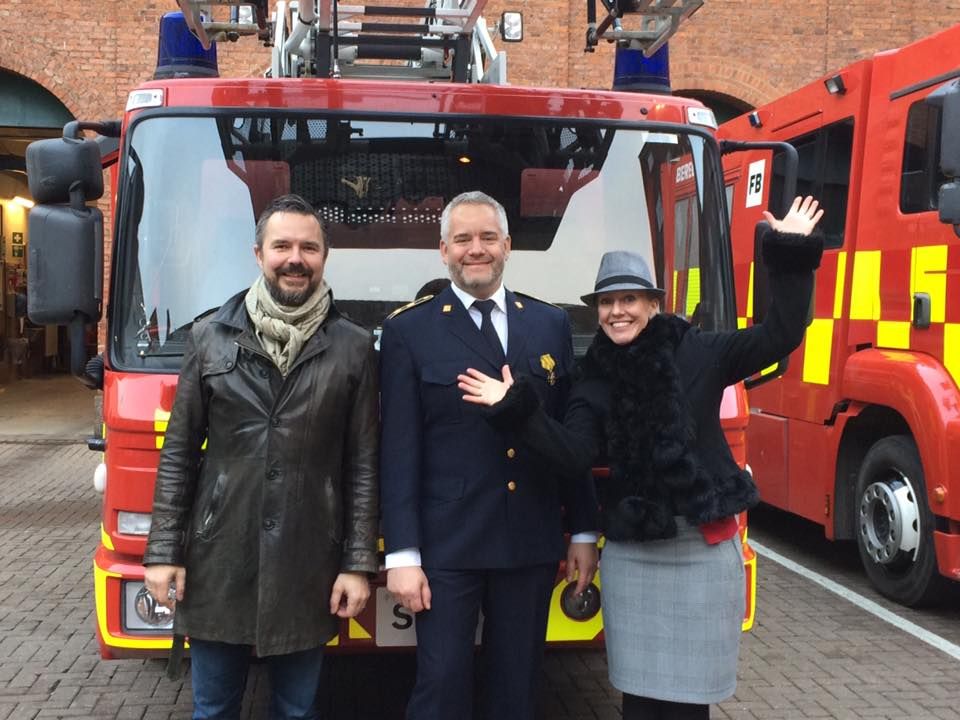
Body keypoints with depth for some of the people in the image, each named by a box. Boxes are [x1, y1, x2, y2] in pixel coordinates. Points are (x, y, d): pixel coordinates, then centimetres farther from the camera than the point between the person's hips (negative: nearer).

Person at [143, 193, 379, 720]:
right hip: (218, 560, 1)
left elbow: (363, 464, 0)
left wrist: (359, 563, -3)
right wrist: (163, 551, 0)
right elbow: (178, 453, 4)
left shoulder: (353, 348, 0)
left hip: (308, 567, 0)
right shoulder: (211, 336, 2)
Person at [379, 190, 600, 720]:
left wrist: (584, 533, 8)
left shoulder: (551, 324, 8)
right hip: (447, 547, -3)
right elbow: (398, 451, -6)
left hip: (532, 544, 3)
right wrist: (401, 554, -10)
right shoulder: (409, 329, -2)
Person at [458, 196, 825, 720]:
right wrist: (517, 410, -20)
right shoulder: (594, 380, 3)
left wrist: (791, 256, -13)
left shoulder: (698, 352, -2)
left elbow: (780, 335, -8)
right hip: (631, 557, 2)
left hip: (705, 552, -2)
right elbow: (573, 455, -9)